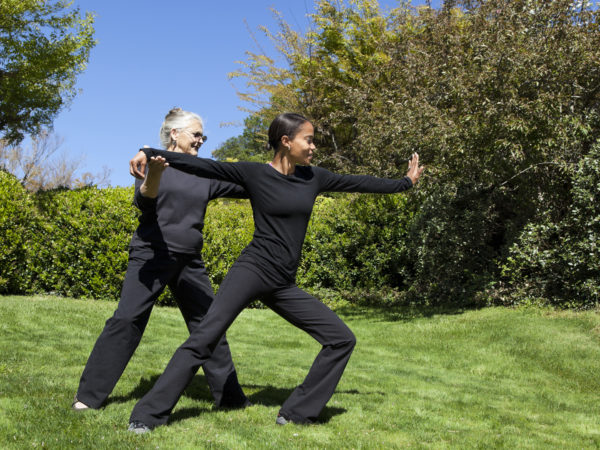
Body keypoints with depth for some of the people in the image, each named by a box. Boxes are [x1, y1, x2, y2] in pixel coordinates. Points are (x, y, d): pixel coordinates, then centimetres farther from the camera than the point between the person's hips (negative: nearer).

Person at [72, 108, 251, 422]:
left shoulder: (204, 175, 13)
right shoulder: (152, 162, 1)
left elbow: (248, 187, 13)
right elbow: (143, 200, -15)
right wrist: (153, 174, -34)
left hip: (189, 262, 5)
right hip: (151, 256, -5)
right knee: (126, 320, -11)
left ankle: (229, 396, 17)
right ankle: (89, 395, -5)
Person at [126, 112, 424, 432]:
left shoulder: (313, 177, 11)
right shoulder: (254, 174, -3)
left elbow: (357, 182, 21)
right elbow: (204, 166, -9)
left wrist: (404, 183, 31)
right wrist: (151, 153, -18)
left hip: (284, 286, 6)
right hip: (252, 270, -6)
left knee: (342, 339, 2)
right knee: (204, 339, -19)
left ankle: (297, 412, 8)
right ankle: (148, 415, -13)